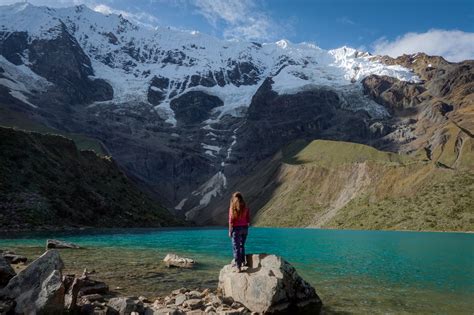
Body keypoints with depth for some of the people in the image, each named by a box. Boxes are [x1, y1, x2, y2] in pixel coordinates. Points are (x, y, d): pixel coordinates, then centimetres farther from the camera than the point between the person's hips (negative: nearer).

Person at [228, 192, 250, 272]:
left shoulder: (232, 207, -10)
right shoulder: (245, 207, -1)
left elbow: (231, 220, -10)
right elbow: (248, 219, 2)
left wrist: (230, 231, -3)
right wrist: (247, 227, 14)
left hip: (236, 228, -4)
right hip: (244, 228, 4)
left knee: (236, 247, 1)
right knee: (242, 245, 22)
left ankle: (238, 266, -3)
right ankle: (242, 261, 33)